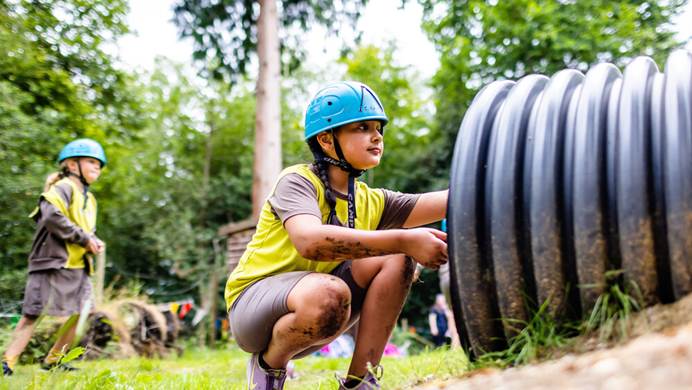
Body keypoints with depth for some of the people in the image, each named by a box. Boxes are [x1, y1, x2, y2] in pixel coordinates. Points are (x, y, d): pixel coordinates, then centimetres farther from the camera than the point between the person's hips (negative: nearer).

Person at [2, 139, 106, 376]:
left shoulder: (89, 198, 19)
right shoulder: (64, 187, -9)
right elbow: (51, 216, -25)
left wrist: (94, 243, 2)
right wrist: (83, 238, -20)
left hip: (77, 266, 9)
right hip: (53, 261, -9)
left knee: (80, 312, 8)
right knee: (33, 313, -7)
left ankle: (52, 360, 20)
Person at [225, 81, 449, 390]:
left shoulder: (371, 201, 3)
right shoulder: (297, 181, -16)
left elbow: (446, 202, -10)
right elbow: (310, 241, -38)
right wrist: (405, 240, -42)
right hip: (252, 305, -6)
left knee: (396, 257, -11)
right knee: (328, 294, -38)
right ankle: (268, 365, -7)